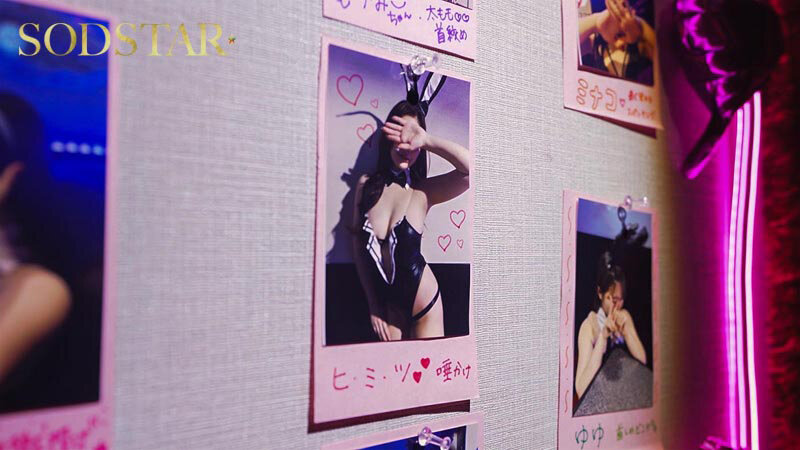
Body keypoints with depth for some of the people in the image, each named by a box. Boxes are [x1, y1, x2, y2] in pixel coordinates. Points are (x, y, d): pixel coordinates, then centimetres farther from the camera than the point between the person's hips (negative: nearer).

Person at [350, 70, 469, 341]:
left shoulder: (423, 191, -14)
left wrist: (426, 141, -26)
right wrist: (374, 307, 4)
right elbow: (359, 249, 1)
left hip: (423, 304, -2)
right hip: (388, 304, 3)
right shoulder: (366, 185, -6)